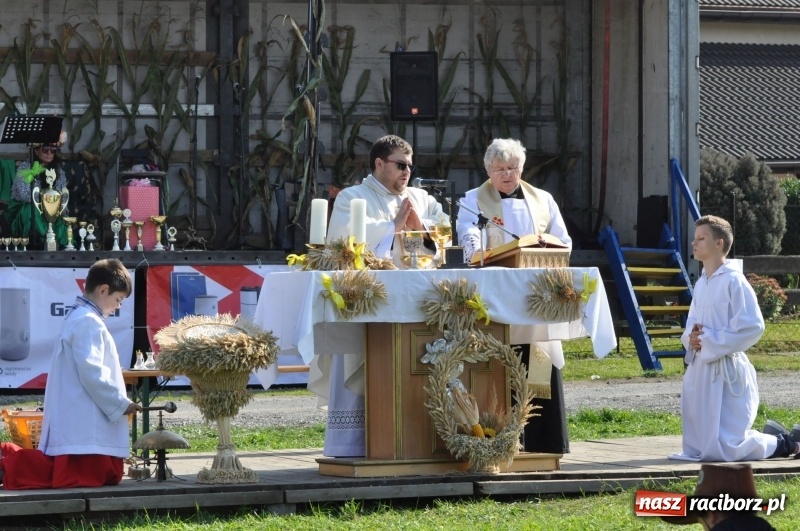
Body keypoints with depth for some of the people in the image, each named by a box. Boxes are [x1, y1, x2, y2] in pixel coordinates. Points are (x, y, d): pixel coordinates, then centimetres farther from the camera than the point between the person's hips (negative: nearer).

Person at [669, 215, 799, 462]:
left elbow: (752, 327, -19)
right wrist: (691, 337, -2)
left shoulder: (733, 281, -13)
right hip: (699, 370, 9)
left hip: (726, 370, -9)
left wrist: (709, 341, -16)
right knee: (698, 446, 13)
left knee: (724, 448, -10)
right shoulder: (701, 283, 12)